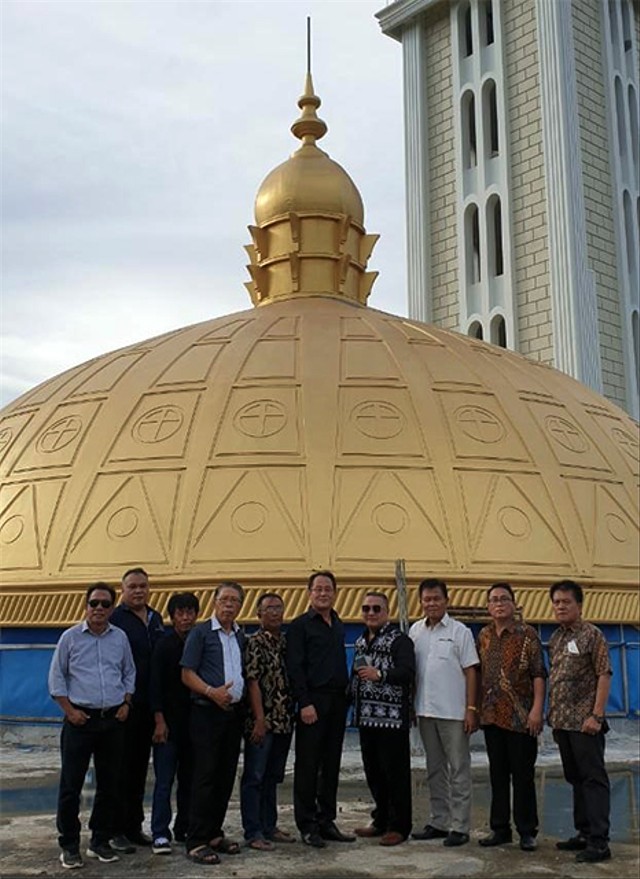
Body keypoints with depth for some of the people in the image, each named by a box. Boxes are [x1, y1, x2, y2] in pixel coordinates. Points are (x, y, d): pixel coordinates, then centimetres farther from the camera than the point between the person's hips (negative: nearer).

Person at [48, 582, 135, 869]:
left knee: (109, 784, 9)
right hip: (80, 719, -3)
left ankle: (100, 841, 22)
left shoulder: (120, 638, 7)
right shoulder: (70, 637, -1)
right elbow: (56, 677, 1)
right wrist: (69, 710, -6)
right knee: (71, 784, -1)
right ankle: (69, 845, 11)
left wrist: (126, 704, 4)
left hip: (113, 720, 3)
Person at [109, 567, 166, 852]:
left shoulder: (156, 619, 12)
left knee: (140, 766, 14)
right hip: (124, 705, -6)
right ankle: (117, 829, 11)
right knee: (121, 767, 1)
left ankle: (135, 826, 24)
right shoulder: (115, 619, -9)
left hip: (149, 704, 6)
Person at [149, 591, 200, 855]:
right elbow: (155, 685, -6)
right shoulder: (164, 645, -4)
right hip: (169, 721, -4)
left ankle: (184, 829, 22)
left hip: (194, 721, 4)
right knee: (164, 781, -3)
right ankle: (160, 834, 2)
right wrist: (159, 721, -12)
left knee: (189, 779, 11)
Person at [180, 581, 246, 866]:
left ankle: (214, 833, 21)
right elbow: (187, 674, -8)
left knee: (226, 777, 10)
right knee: (205, 777, -6)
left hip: (234, 713, 6)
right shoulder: (200, 632, -4)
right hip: (206, 713, -6)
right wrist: (211, 691, -22)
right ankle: (196, 842, 1)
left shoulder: (241, 637, 14)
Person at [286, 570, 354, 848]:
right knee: (308, 766, -1)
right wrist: (305, 703, -17)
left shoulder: (338, 625, 16)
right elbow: (295, 667, -10)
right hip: (313, 702, -6)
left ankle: (327, 821, 20)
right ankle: (307, 826, 7)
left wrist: (345, 695, 10)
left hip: (337, 701, 7)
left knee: (331, 765, 11)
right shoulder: (300, 625, -4)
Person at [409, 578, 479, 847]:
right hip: (425, 711, 5)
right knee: (434, 769, 14)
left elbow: (470, 671, -5)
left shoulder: (460, 631, -3)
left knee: (459, 770, 1)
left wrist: (471, 708, -11)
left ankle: (459, 827, 7)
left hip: (453, 712, -5)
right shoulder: (415, 631, 8)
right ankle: (439, 822, 24)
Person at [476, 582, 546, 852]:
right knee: (498, 774, 11)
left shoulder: (527, 634, -5)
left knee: (523, 776, 2)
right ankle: (500, 828, 21)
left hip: (520, 717, -5)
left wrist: (537, 709, -16)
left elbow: (538, 674, -9)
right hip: (491, 716, 5)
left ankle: (527, 831, 13)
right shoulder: (484, 636, 9)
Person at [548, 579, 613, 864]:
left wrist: (597, 715, -18)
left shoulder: (592, 635, -7)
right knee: (576, 779, 14)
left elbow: (604, 675, -11)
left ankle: (599, 842, -2)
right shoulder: (555, 638, 13)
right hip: (562, 722, 7)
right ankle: (584, 833, 22)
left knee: (593, 779, -4)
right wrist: (552, 715, 12)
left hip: (584, 721, -7)